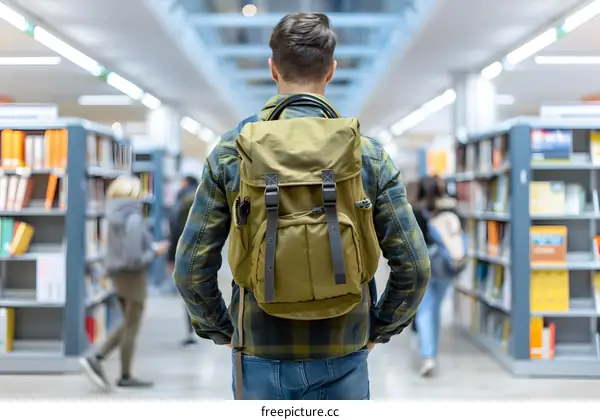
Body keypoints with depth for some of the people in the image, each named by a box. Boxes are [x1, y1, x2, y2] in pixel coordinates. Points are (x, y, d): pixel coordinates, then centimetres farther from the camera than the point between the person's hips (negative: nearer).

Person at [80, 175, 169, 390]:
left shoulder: (115, 218, 5)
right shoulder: (133, 219, -21)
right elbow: (133, 258, -25)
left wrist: (151, 247, 11)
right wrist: (155, 252, -9)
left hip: (118, 276, 8)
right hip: (133, 276, -8)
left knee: (128, 326, 20)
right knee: (131, 328, 6)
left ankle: (96, 358, 7)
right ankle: (126, 377, 16)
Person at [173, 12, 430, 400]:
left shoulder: (230, 152, -4)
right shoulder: (368, 154, -4)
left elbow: (192, 269, -4)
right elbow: (414, 267, -5)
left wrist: (221, 331, 12)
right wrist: (378, 330, 11)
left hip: (261, 358, 0)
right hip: (342, 362, 0)